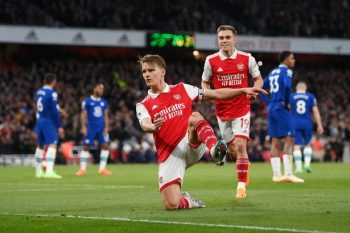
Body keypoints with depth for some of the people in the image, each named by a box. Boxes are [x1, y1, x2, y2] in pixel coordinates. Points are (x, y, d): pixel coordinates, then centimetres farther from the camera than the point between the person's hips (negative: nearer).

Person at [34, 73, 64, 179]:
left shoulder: (38, 92, 9)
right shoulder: (52, 93, -14)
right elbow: (55, 111, -16)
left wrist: (58, 110, 29)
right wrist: (59, 126, -10)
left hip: (39, 121, 8)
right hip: (49, 122, -8)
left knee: (40, 146, 18)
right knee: (52, 145, -14)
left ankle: (38, 171, 27)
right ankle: (49, 171, -28)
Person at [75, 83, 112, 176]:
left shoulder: (104, 102, 11)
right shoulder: (87, 101, -2)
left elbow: (106, 116, 12)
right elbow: (83, 114, -2)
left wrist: (106, 127, 1)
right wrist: (83, 127, -10)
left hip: (101, 127, 4)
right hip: (90, 127, -4)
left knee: (105, 146, -5)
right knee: (86, 147, -2)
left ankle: (102, 169, 2)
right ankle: (82, 169, 6)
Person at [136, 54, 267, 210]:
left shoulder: (181, 90, 13)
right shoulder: (143, 105, 8)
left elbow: (216, 94, 16)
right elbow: (145, 125, -15)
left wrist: (243, 90, 6)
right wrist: (153, 127, -41)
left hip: (192, 145, 0)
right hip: (169, 155, 0)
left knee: (195, 117, -30)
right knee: (171, 205, -18)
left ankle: (214, 149, -50)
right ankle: (187, 201, 16)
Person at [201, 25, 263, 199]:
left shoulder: (247, 59, -3)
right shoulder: (211, 60, -1)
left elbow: (258, 79, 7)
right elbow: (205, 82, 11)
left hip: (242, 109, -2)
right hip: (222, 111, 2)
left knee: (240, 145, -16)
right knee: (231, 150, 7)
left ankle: (241, 185, -8)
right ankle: (244, 167, 39)